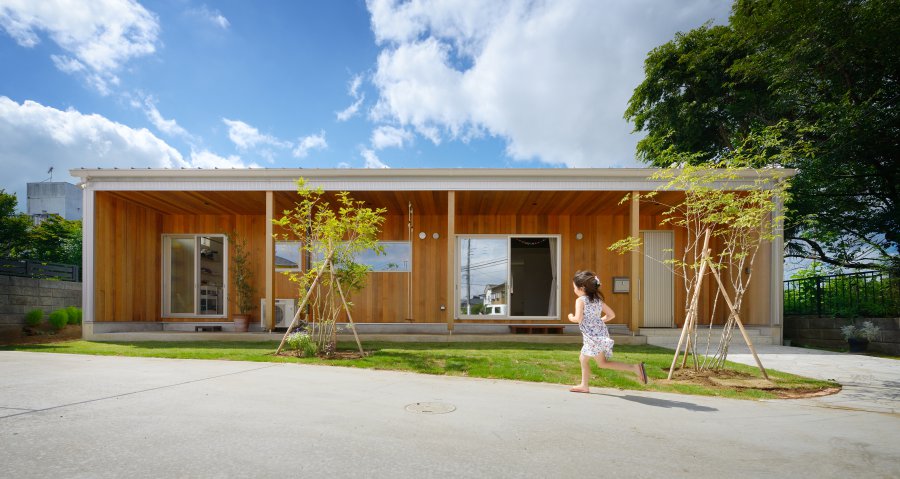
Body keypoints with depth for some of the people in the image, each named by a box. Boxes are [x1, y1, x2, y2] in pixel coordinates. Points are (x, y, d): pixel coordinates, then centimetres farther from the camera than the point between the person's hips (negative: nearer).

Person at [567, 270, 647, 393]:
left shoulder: (580, 300, -12)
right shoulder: (598, 299, 11)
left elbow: (578, 319, -22)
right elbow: (611, 314, 12)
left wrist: (571, 318, -2)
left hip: (593, 336, -9)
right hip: (601, 333, 9)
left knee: (602, 363, 0)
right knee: (583, 359, 18)